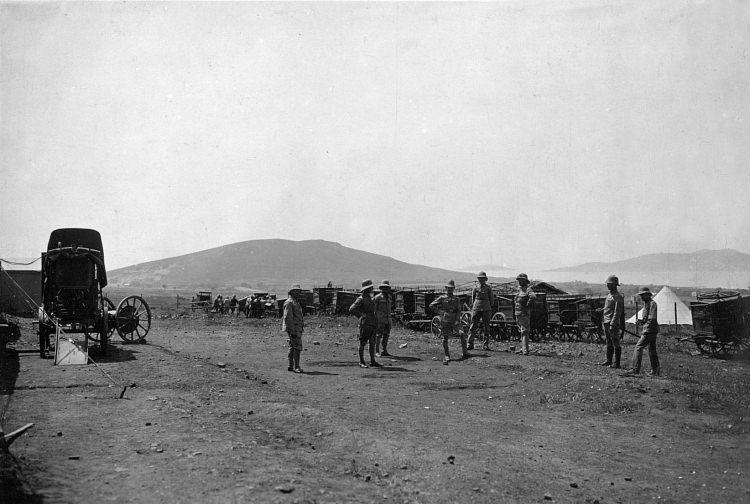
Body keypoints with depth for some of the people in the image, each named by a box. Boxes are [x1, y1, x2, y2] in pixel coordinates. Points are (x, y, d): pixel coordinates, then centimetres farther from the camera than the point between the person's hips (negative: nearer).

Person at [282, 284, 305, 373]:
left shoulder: (296, 302, 19)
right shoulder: (289, 302, -12)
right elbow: (287, 317, -19)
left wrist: (300, 329, 21)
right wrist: (292, 330, -23)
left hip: (297, 328, 10)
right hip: (293, 328, -10)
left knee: (292, 347, 12)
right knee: (297, 347, -13)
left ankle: (291, 366, 16)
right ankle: (296, 367, -14)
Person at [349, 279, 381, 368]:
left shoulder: (370, 299, 17)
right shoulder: (361, 299, -9)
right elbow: (351, 309, -18)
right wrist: (361, 316, -12)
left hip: (372, 324, 8)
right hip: (365, 324, -8)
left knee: (372, 343, 8)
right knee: (362, 343, -2)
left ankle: (372, 361, 13)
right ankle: (361, 362, 1)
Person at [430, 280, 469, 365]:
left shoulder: (456, 299, 12)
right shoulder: (442, 298, 6)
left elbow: (459, 311, 3)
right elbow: (431, 305, 3)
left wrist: (457, 320, -10)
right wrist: (440, 311, -3)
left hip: (454, 321, 1)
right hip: (445, 321, -1)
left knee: (462, 334, -15)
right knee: (445, 339, -3)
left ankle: (464, 353, -4)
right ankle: (447, 356, 7)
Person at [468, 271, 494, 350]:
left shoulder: (488, 288, 4)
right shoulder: (475, 288, 6)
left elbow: (491, 300, 11)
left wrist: (489, 309, 12)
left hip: (486, 309, 0)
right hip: (476, 309, 1)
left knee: (486, 328, 1)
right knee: (473, 327, -2)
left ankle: (486, 345, 6)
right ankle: (470, 344, 2)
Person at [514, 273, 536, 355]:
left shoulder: (527, 290, -11)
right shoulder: (519, 290, 16)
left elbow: (533, 296, -31)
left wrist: (527, 305, -22)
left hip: (524, 314, -9)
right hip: (518, 314, 9)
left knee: (524, 332, -11)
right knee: (521, 331, 14)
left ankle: (525, 350, -14)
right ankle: (522, 348, 21)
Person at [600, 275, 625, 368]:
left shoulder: (618, 297, -12)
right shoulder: (609, 295, 16)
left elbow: (617, 312, -17)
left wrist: (612, 325, -22)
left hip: (613, 323, -9)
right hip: (606, 322, 9)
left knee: (616, 344, -3)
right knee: (609, 343, 14)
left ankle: (616, 363, 0)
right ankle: (609, 360, 21)